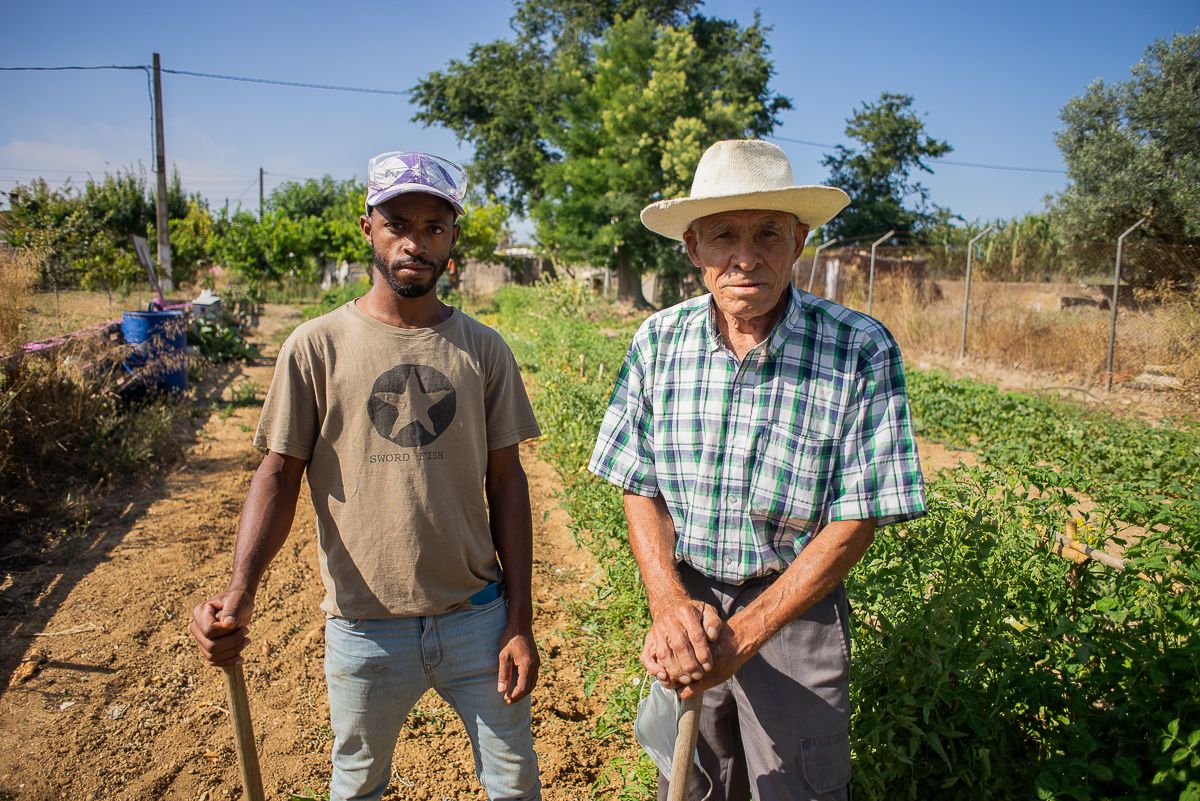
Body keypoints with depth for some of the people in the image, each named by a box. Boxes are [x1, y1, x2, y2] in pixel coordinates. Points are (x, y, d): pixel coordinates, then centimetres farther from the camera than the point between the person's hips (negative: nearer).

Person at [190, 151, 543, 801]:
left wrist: (520, 622, -1)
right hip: (364, 629, -1)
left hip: (477, 618, 1)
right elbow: (280, 473, -4)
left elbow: (505, 481, 1)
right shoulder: (316, 346, -6)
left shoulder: (483, 349, -1)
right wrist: (240, 590, -21)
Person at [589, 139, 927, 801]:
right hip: (684, 601, 3)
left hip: (796, 606, -2)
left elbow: (856, 522, -15)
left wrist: (742, 635, -20)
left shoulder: (862, 351, -17)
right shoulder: (659, 340, -8)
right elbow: (640, 487, -2)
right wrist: (669, 603, -18)